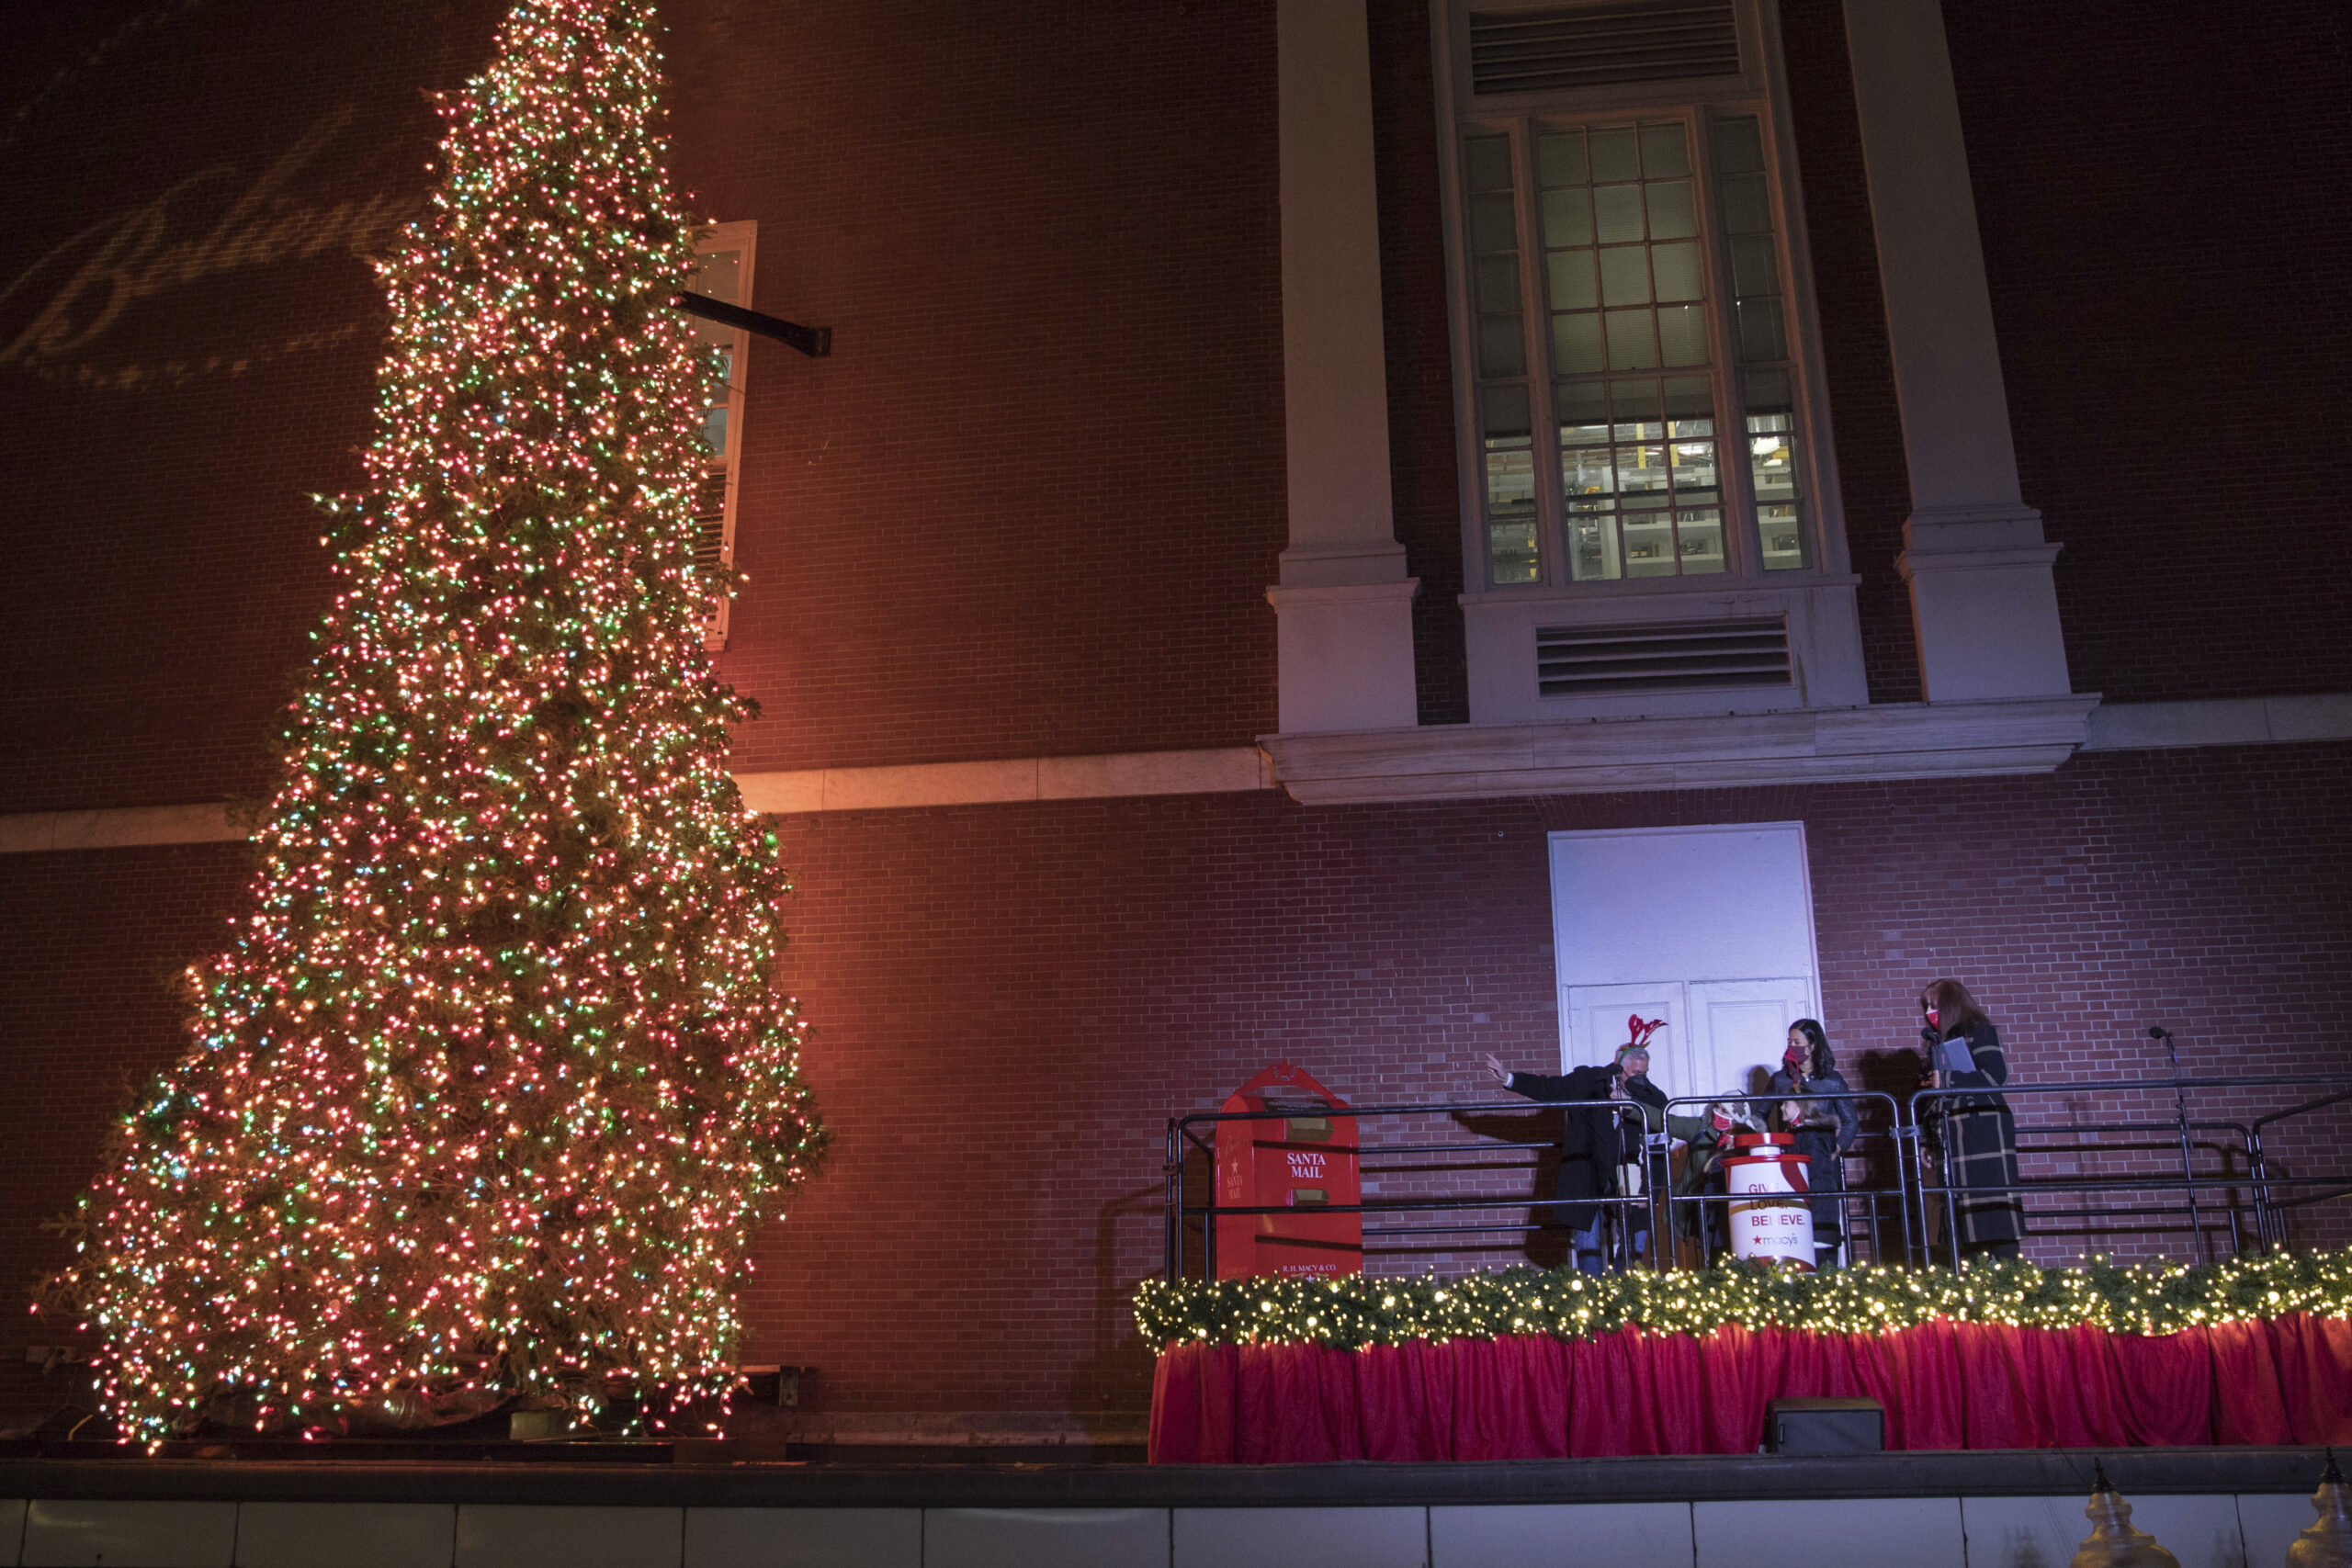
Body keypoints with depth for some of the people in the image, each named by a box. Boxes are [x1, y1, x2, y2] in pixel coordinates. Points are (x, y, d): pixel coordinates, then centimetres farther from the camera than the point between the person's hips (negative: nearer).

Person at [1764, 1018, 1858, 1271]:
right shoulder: (1780, 1081, 11)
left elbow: (1851, 1121, 8)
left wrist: (1837, 1149, -5)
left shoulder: (1832, 1080, 8)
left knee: (1825, 1225, -5)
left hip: (1824, 1162, -1)